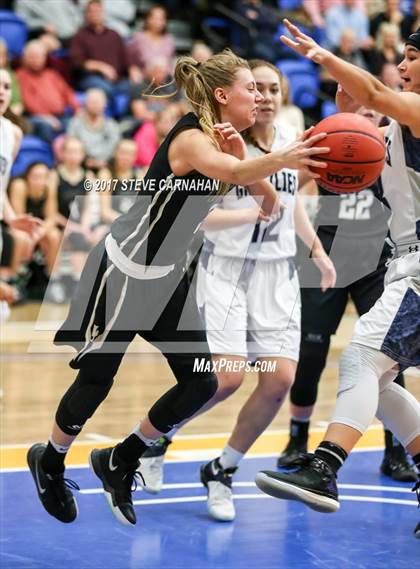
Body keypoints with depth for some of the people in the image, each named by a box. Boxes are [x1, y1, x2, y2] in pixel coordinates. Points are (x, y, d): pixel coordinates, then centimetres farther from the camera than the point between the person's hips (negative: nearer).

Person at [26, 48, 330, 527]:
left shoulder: (222, 140, 4)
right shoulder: (190, 137, -22)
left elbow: (270, 206, -1)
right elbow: (232, 173, -46)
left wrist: (241, 153, -15)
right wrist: (279, 159, -65)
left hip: (166, 274, 9)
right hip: (123, 270, -9)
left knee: (201, 383, 2)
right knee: (96, 379, 3)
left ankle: (119, 462, 20)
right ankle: (49, 460, 30)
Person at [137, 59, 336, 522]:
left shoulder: (290, 137, 7)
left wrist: (318, 252, 19)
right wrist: (250, 213, -27)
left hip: (277, 271, 5)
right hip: (226, 270, -5)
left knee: (280, 380, -6)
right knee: (227, 377, -17)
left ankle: (221, 471, 12)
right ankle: (154, 437, 11)